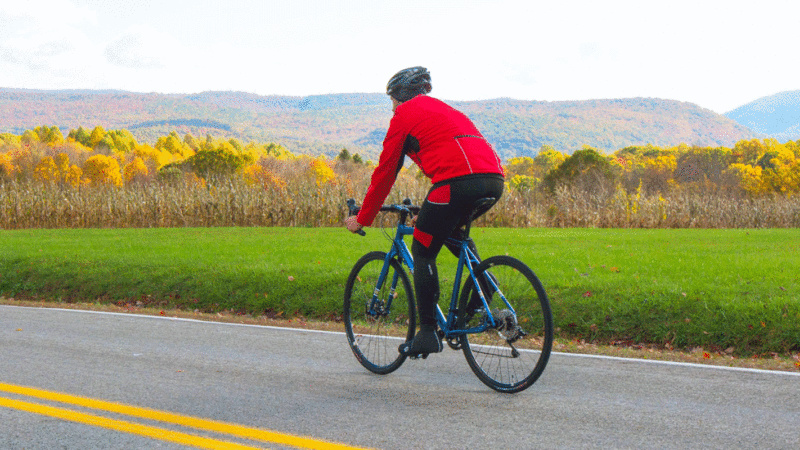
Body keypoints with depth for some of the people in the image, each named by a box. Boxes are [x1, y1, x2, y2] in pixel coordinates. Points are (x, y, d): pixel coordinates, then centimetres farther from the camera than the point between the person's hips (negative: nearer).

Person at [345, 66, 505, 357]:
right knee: (454, 232, 34)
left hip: (458, 181, -8)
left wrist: (362, 219, 23)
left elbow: (385, 173, 13)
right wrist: (429, 212, 53)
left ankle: (428, 333, 3)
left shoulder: (405, 115, 12)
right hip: (494, 180, 8)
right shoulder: (444, 110, 35)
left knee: (423, 252, 7)